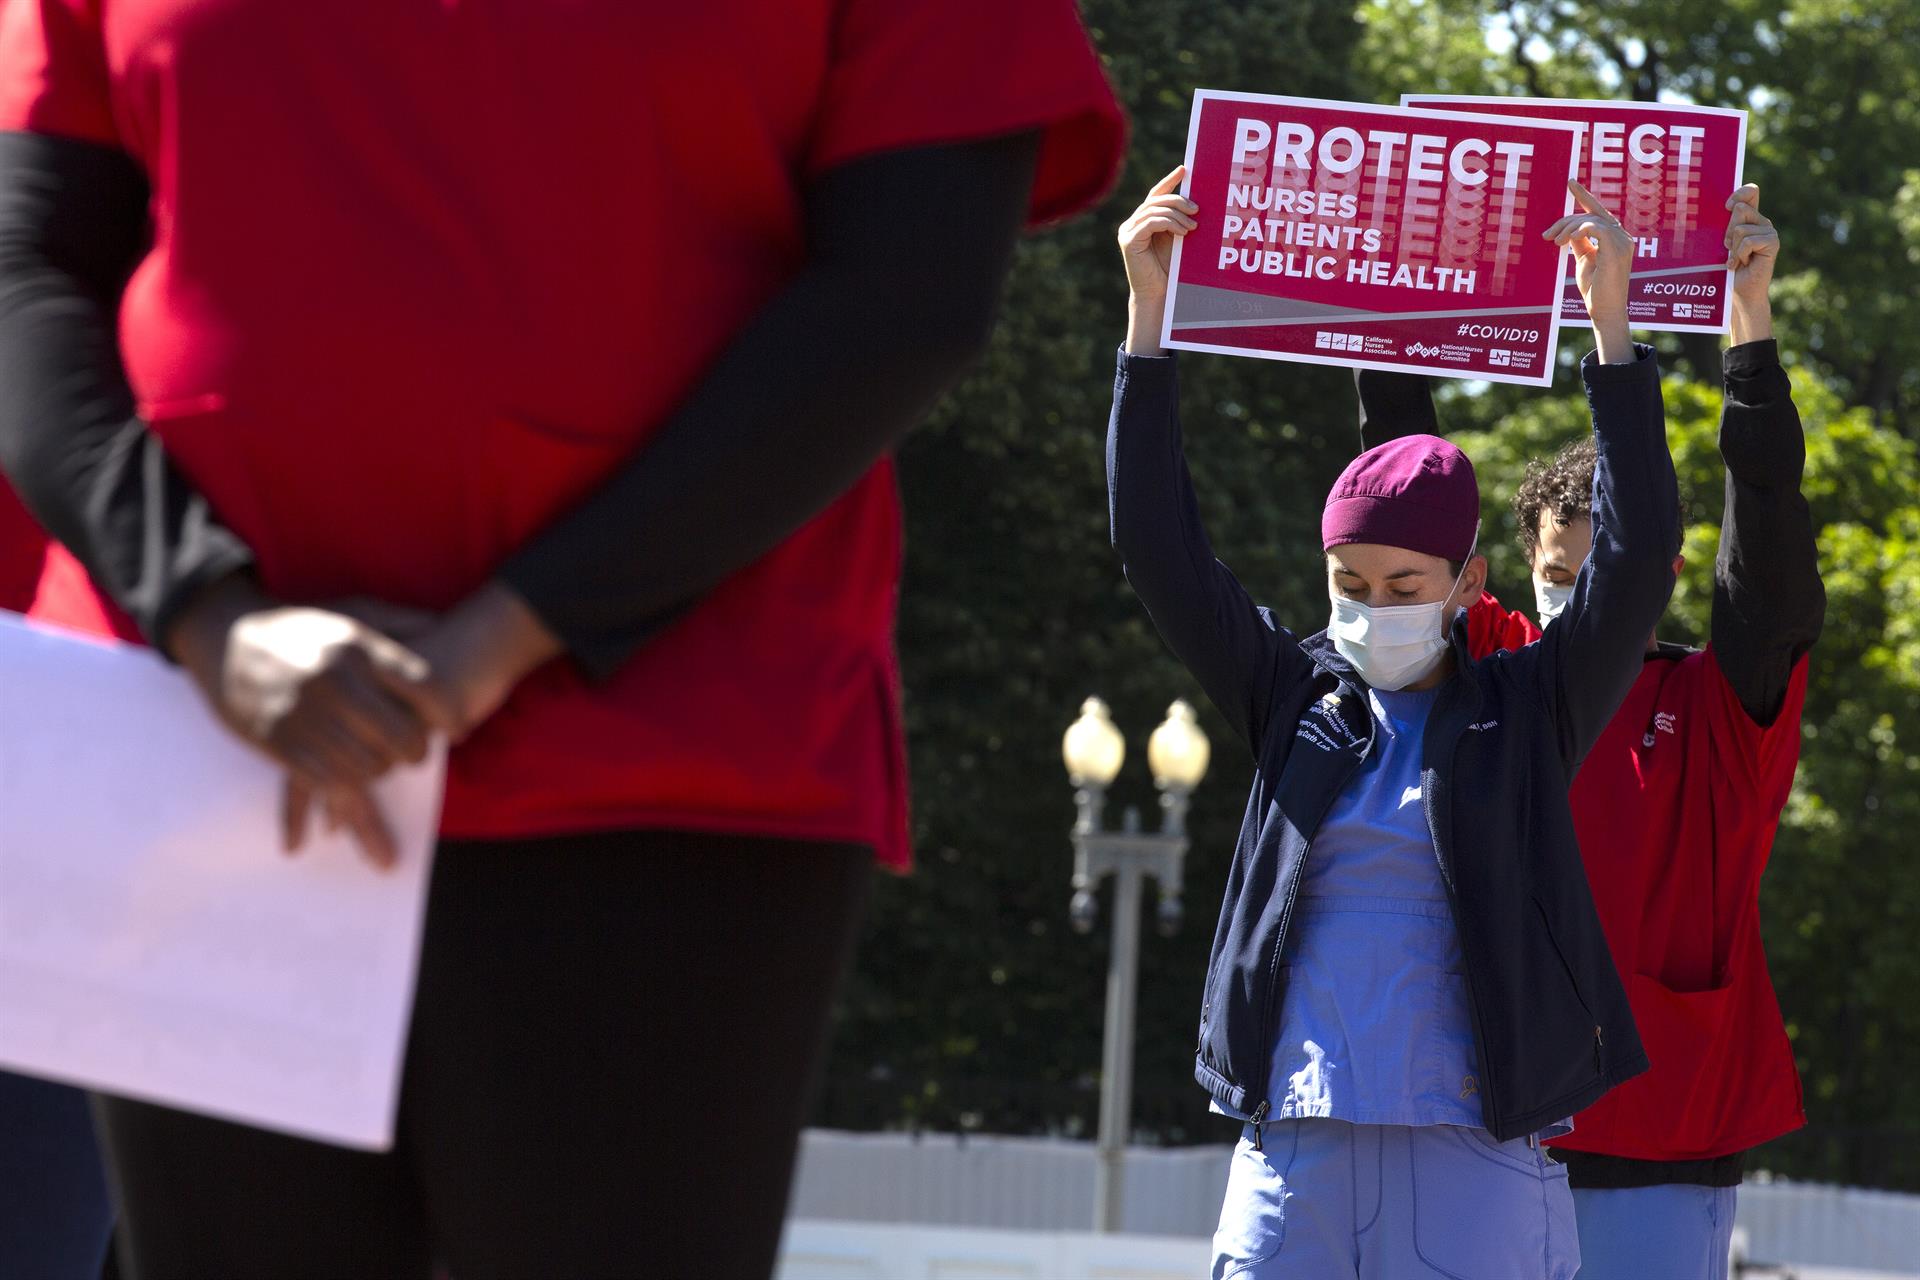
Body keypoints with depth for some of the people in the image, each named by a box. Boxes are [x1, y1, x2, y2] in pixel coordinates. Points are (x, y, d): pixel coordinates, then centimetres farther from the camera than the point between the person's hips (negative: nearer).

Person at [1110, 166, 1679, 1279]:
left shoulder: (1526, 715, 7)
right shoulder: (1297, 700, 13)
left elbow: (1638, 561, -4)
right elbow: (1164, 553, 7)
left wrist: (1612, 324, -10)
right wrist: (1149, 314, 2)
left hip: (1474, 1164, -2)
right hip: (1291, 1152, 2)